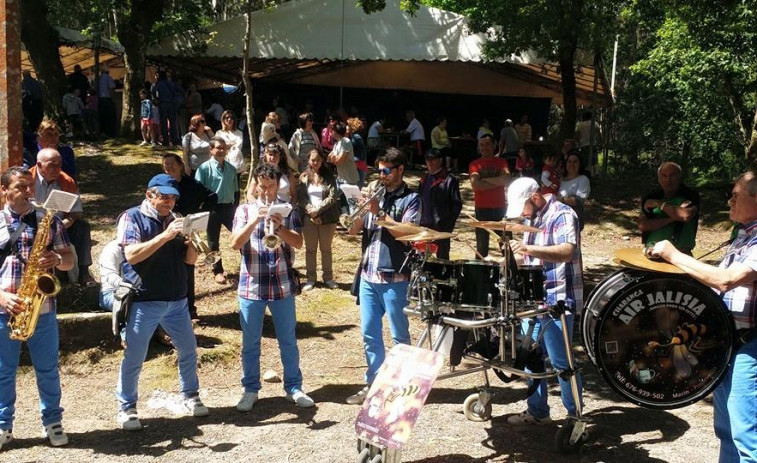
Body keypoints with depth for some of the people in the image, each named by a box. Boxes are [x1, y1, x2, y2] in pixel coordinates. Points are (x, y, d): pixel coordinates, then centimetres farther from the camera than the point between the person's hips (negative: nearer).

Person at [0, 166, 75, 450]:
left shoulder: (49, 220, 5)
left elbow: (69, 260, 7)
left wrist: (58, 259, -15)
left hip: (43, 308, 1)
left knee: (47, 370, 9)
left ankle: (52, 422, 23)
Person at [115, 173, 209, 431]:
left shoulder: (175, 220, 12)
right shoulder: (131, 217, -4)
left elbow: (190, 259, 10)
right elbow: (131, 255, -18)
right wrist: (164, 236, -24)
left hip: (176, 300, 5)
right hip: (143, 301, -5)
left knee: (188, 350, 12)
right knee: (134, 357, -1)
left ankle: (190, 397, 30)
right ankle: (126, 408, 13)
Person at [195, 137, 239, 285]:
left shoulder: (231, 168, 7)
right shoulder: (204, 168, -7)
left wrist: (236, 207, 12)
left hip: (229, 207, 3)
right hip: (212, 208, -3)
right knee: (213, 241, 7)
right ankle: (218, 271, 20)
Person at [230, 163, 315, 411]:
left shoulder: (288, 210, 5)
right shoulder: (245, 210, 3)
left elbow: (298, 243, -6)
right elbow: (235, 244, -9)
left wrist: (279, 226, -23)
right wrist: (255, 220, -21)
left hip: (282, 285, 1)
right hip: (251, 286, 0)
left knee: (288, 340, 9)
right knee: (250, 342, 8)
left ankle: (293, 387, 21)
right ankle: (250, 389, 21)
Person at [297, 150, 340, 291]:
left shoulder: (329, 176, 3)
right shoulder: (304, 177, 4)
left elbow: (333, 197, -6)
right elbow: (301, 198, -2)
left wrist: (318, 210, -15)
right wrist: (311, 212, -14)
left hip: (327, 217, 0)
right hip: (309, 218, 0)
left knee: (326, 248, 8)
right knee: (310, 249, 6)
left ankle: (328, 277, 16)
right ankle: (311, 278, 12)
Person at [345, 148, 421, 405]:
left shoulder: (411, 199, -3)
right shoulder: (375, 194, 13)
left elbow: (405, 234, -16)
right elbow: (353, 230, 10)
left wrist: (379, 212, -17)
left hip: (394, 278, -6)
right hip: (368, 276, 6)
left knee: (400, 335, 3)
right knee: (369, 333, 10)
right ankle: (373, 383, 20)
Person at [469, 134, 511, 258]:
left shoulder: (501, 162, 7)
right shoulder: (475, 164, 4)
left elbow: (506, 180, -12)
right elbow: (475, 184, -13)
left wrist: (485, 179, -10)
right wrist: (497, 182, -10)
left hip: (500, 208, 0)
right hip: (482, 209, 0)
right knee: (481, 246, 6)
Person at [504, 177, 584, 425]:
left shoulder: (562, 215, -14)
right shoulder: (533, 218, 15)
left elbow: (568, 251, -31)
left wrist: (530, 249, -43)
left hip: (557, 301, -9)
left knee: (560, 362, -3)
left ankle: (575, 416, 10)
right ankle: (537, 411, 26)